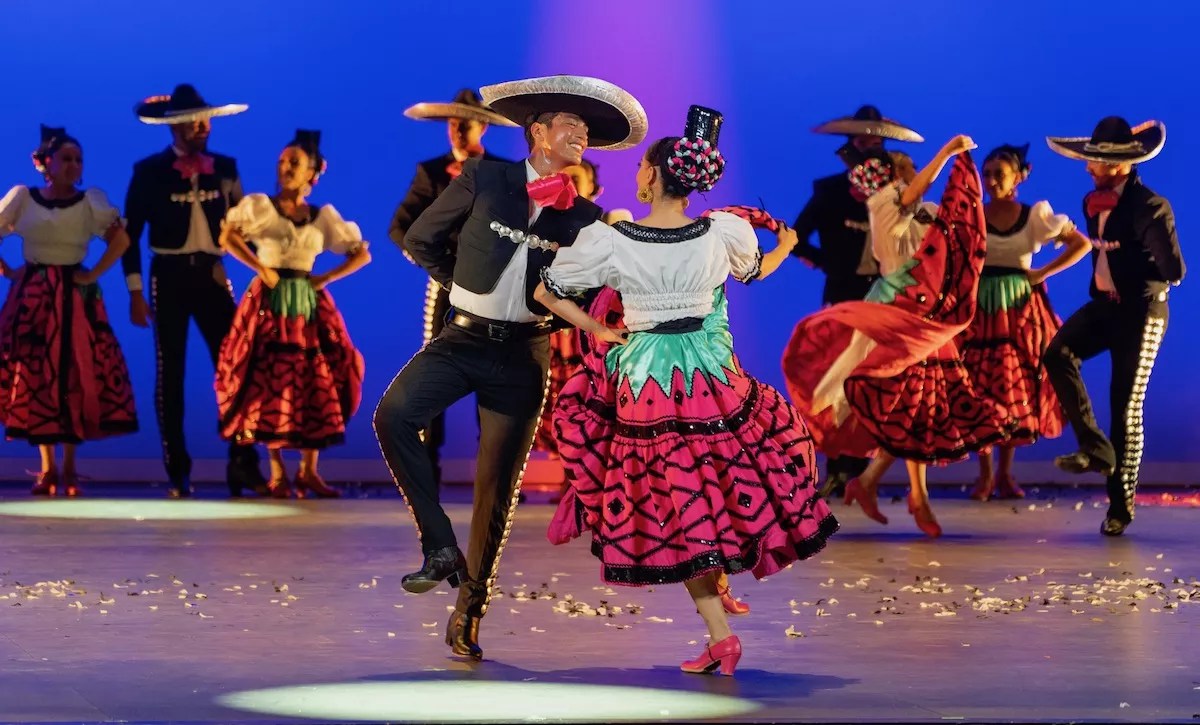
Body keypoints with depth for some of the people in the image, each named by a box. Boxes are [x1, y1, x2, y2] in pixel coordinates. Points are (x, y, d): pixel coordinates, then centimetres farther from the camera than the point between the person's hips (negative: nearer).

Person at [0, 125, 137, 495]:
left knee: (75, 376, -3)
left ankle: (68, 467, 6)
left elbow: (121, 239, -2)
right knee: (33, 375, -2)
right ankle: (47, 467, 7)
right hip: (31, 297, 1)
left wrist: (95, 273, -8)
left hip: (75, 298, 0)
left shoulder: (91, 201, 2)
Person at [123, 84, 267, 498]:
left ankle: (242, 466, -1)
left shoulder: (225, 168, 7)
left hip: (211, 274, 2)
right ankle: (177, 472, 7)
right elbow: (130, 233, 1)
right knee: (170, 372, 2)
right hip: (169, 275, -2)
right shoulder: (149, 170, -1)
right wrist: (135, 292, -4)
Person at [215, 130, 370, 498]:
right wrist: (261, 268, -15)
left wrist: (325, 279, -1)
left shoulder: (323, 216, 9)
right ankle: (277, 471, -1)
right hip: (269, 303, -2)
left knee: (316, 383, -3)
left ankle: (309, 471, 5)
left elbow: (362, 254, 9)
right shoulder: (258, 205, 3)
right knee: (270, 381, -6)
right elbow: (228, 237, -9)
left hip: (309, 304, 2)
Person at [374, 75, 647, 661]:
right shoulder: (484, 179, 0)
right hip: (464, 338, -1)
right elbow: (420, 239, 8)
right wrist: (463, 284, 9)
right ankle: (441, 549, -18)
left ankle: (469, 614, 15)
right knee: (393, 415, -28)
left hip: (524, 353, 1)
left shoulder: (584, 216, 4)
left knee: (498, 486, 3)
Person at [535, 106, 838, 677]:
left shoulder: (607, 241, -10)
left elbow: (545, 291, 0)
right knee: (727, 489, 24)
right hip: (715, 382, 1)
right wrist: (785, 246, 40)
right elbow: (755, 270, 18)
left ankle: (720, 634, 6)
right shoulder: (725, 232, -5)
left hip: (644, 386, -1)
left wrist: (596, 331, 10)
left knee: (677, 511, 9)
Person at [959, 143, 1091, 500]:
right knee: (980, 391, -4)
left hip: (1021, 312, 0)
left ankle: (1005, 474, 11)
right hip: (980, 311, 0)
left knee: (1019, 389, 1)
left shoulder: (1035, 216, 1)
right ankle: (985, 474, 5)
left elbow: (1082, 244, 4)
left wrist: (1042, 274, -2)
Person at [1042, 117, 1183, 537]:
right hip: (1105, 303, 6)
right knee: (1058, 354, -21)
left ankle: (1121, 505, 9)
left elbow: (1174, 272, -18)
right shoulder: (1093, 203, 6)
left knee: (1126, 405, -1)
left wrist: (1130, 266, -5)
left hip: (1141, 311, -6)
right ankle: (1095, 447, -15)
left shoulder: (1150, 208, -17)